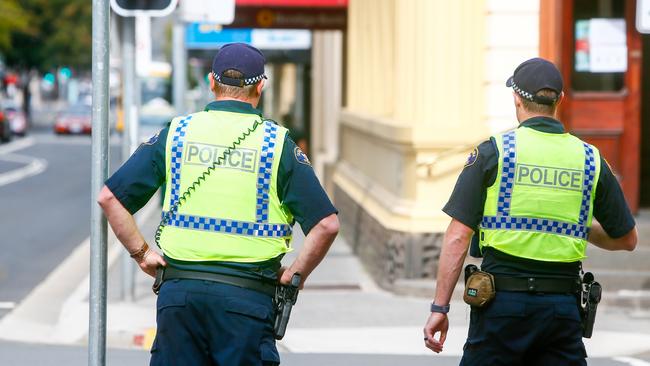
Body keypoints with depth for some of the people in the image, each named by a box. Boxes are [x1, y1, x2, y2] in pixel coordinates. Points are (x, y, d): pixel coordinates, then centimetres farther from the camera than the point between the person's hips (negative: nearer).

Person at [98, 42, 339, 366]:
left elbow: (109, 197, 6)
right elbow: (326, 224, -6)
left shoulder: (175, 134, 7)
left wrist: (141, 253, 11)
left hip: (178, 291, 2)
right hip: (247, 297, -2)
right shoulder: (277, 143, 0)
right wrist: (294, 275, 5)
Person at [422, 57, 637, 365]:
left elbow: (458, 237, -6)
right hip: (563, 306, 2)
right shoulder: (590, 160, 6)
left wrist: (439, 308, -2)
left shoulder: (493, 152, -3)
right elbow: (626, 239, 14)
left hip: (503, 303, -2)